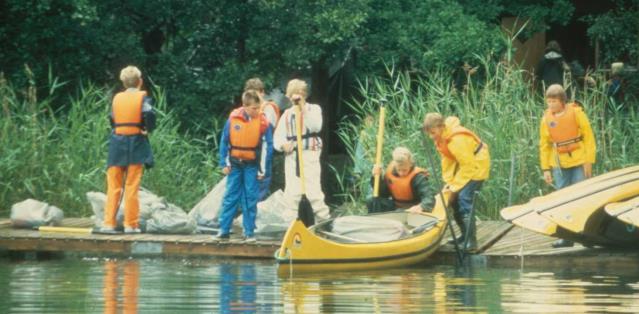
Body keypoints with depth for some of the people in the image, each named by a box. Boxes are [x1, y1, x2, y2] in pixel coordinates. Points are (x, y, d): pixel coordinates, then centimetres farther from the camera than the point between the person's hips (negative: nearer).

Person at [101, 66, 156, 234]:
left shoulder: (117, 98, 8)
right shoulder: (142, 97, -3)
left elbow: (112, 119, 6)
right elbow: (149, 113, -19)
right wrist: (148, 129, -5)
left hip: (117, 142, 2)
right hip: (136, 143, -2)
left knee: (113, 186, 5)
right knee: (132, 187, 2)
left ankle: (108, 223, -1)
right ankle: (131, 224, 2)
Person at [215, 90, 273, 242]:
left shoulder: (263, 122, -9)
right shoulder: (233, 118, -8)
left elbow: (268, 146, -5)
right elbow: (224, 141, 0)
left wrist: (262, 168, -7)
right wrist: (224, 164, 0)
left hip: (252, 165, -1)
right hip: (235, 164, 1)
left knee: (250, 199, 2)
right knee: (230, 197, 3)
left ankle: (249, 232, 7)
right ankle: (224, 231, 6)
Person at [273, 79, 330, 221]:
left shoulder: (313, 109, 7)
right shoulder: (287, 114, 16)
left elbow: (316, 126, -14)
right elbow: (277, 137, 11)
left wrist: (303, 109, -19)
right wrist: (283, 145, -11)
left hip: (309, 155, -4)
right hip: (292, 157, 4)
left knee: (313, 193, -12)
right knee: (291, 194, 1)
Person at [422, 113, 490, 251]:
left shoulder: (457, 140, -33)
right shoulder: (441, 137, -5)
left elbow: (468, 166, -28)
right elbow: (447, 159, 4)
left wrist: (455, 186, -21)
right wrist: (449, 181, -2)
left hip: (476, 166, -9)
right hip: (463, 165, 9)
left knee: (465, 200, -18)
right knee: (454, 199, 11)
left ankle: (471, 242, -17)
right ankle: (465, 235, 25)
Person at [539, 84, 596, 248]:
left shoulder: (576, 112, -6)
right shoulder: (547, 118, 3)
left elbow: (589, 137, -4)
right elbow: (544, 145, 9)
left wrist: (588, 161, -10)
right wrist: (545, 169, 4)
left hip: (579, 162, -3)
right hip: (559, 165, 3)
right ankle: (567, 237, 7)